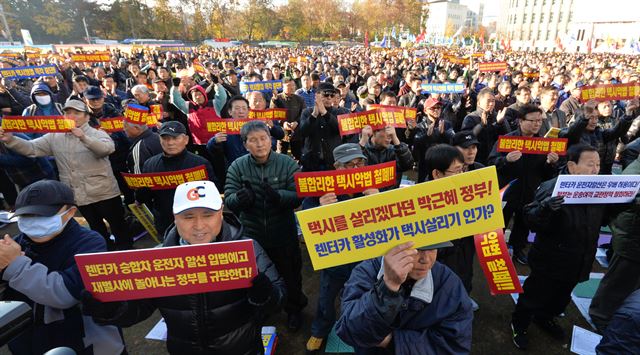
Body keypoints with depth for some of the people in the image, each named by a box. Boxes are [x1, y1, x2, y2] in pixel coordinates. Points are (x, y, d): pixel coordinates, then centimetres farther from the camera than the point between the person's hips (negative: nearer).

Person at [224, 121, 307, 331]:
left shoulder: (287, 163, -11)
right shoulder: (237, 166, -6)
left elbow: (298, 197, -15)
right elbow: (228, 200, -11)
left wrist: (277, 196, -35)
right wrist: (240, 198, -35)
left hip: (283, 235, -1)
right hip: (251, 235, 2)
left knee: (290, 275, 18)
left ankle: (294, 308, 46)